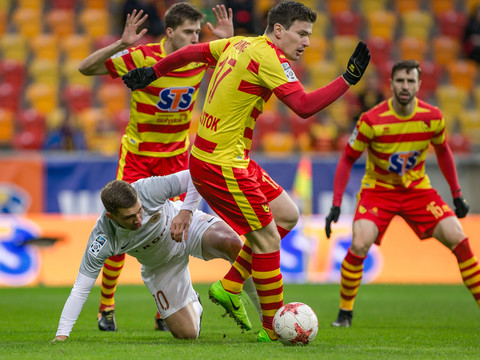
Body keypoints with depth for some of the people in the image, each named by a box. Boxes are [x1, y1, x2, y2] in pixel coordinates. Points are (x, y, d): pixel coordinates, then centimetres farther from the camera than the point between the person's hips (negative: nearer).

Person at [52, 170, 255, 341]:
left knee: (233, 245, -33)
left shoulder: (149, 190, -36)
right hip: (160, 266, 1)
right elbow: (80, 289, -28)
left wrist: (186, 212, -38)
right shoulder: (102, 239, -33)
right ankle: (192, 304, 32)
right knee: (187, 334, -5)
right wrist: (62, 335, -33)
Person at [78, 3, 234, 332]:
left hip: (176, 157, 3)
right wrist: (121, 44, -33)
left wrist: (229, 39, -12)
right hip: (137, 154, -3)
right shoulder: (142, 58, -19)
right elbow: (86, 68, -19)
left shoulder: (200, 59, -8)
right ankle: (106, 307, 11)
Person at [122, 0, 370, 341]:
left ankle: (229, 288, 17)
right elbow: (304, 106, -25)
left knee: (287, 215, 13)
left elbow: (191, 51, 20)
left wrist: (152, 73, 32)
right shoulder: (269, 56, -17)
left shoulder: (240, 44, 11)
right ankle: (273, 328, 4)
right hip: (222, 165, -10)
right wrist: (349, 79, -24)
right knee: (267, 239, -5)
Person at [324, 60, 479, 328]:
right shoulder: (371, 121, -19)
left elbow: (443, 151, 9)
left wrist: (457, 195, 10)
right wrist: (336, 205, -13)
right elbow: (348, 159, -8)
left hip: (418, 189, 2)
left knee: (458, 239, -11)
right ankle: (345, 312, -5)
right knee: (360, 245, -23)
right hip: (378, 189, -2)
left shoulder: (433, 117, -11)